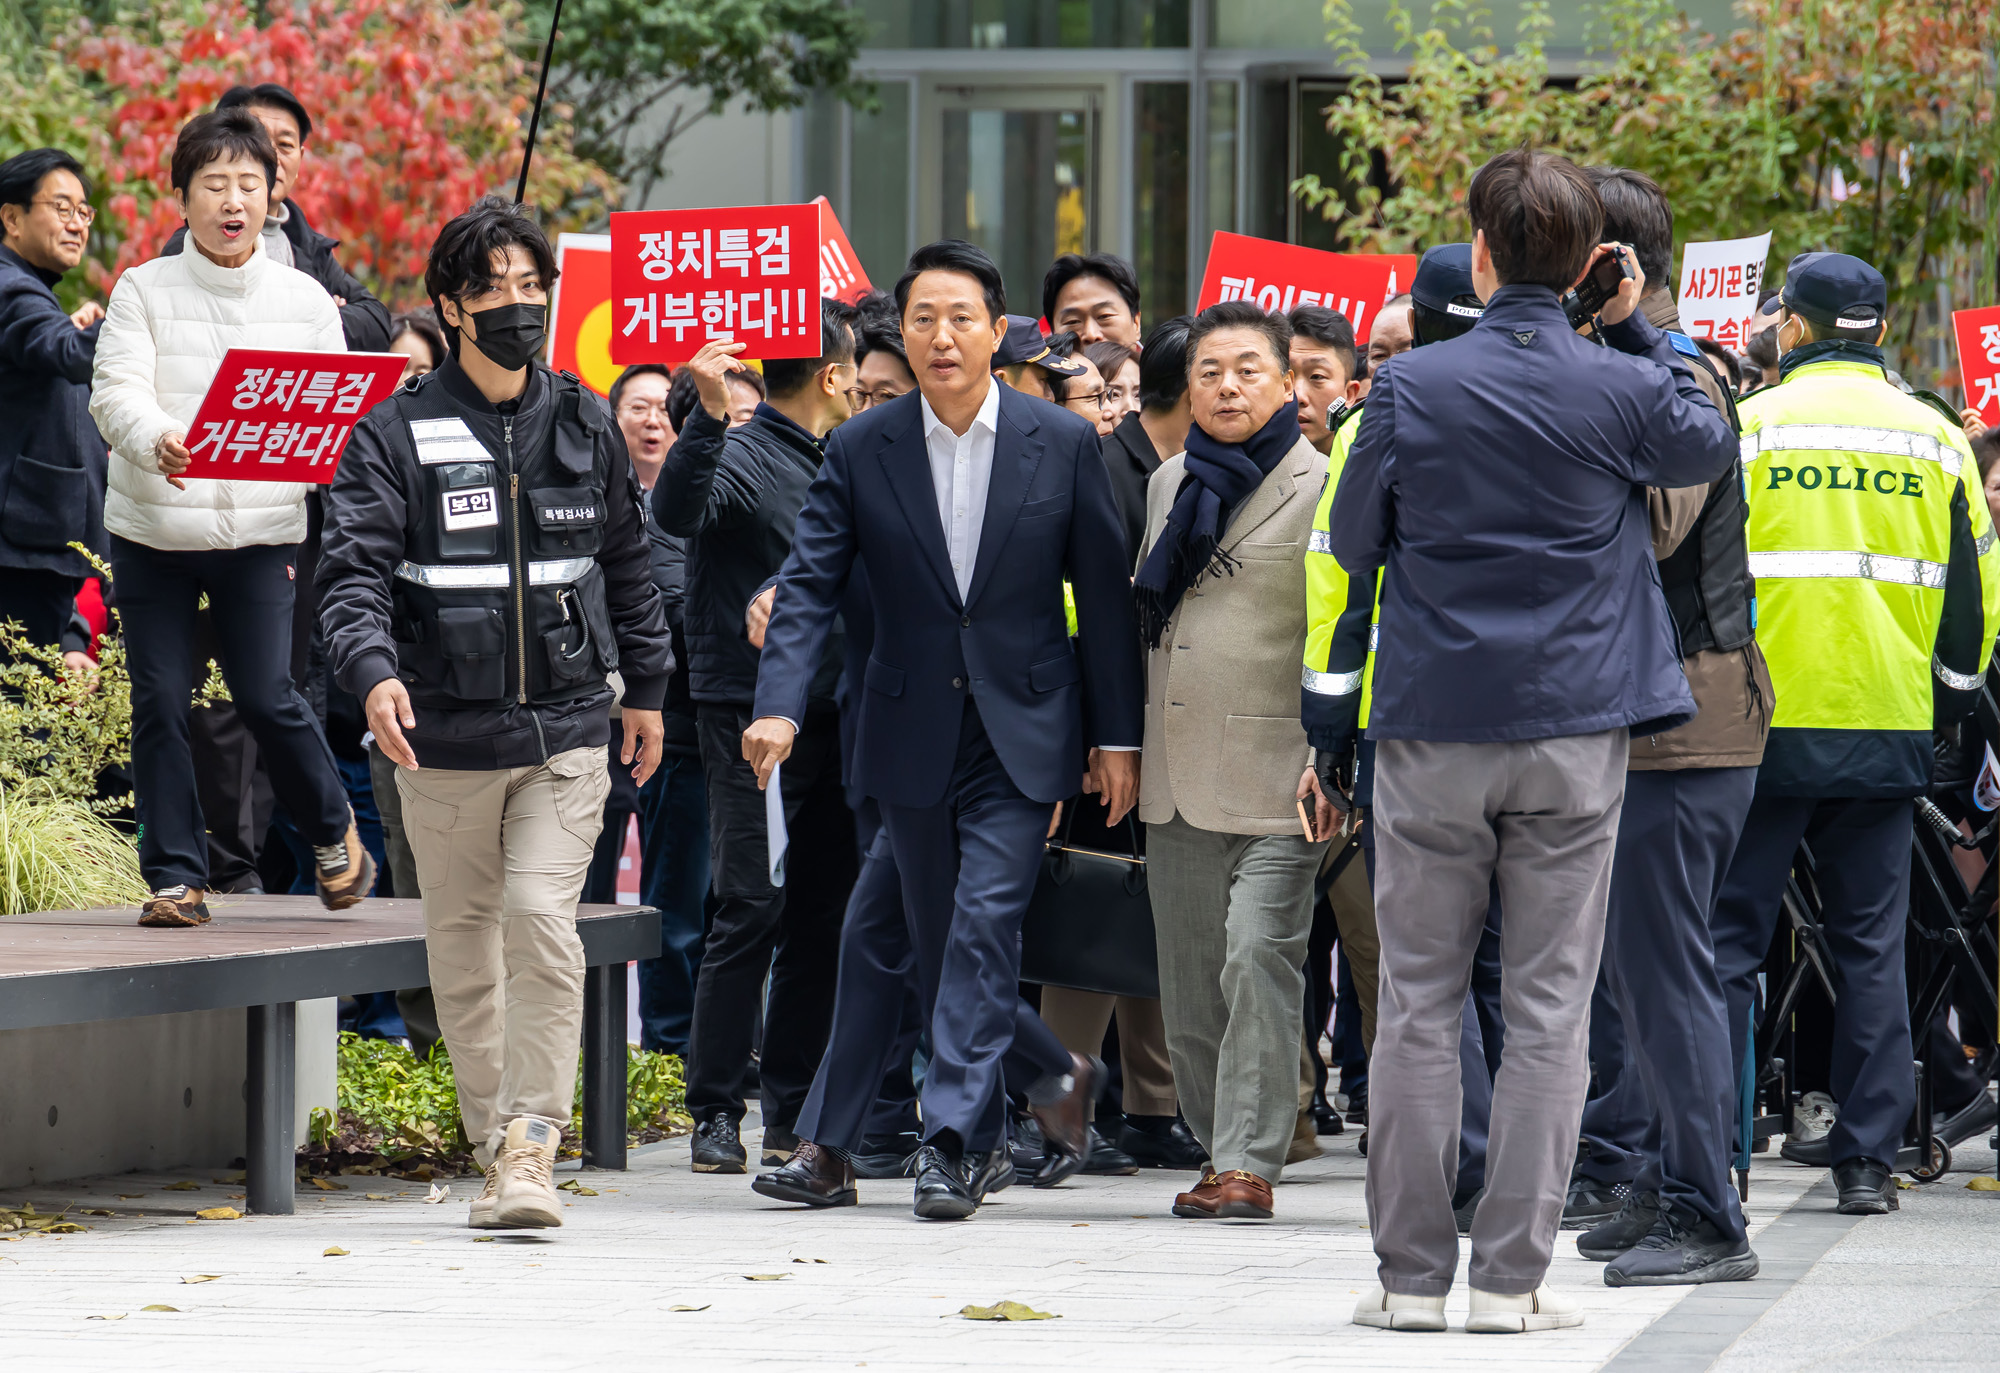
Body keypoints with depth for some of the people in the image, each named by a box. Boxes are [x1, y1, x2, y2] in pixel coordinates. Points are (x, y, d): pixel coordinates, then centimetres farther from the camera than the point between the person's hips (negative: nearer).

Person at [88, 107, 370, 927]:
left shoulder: (304, 300, 6)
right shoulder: (143, 290, 1)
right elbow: (116, 393, -10)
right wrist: (156, 441, -31)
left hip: (260, 531, 0)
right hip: (151, 527, 0)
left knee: (265, 695, -7)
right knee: (159, 701, 0)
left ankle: (333, 832, 18)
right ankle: (174, 878, 8)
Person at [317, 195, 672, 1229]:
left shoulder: (586, 427, 9)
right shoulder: (396, 433, -2)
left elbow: (627, 563, 20)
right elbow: (354, 567, -9)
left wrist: (646, 685, 21)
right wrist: (373, 669, -25)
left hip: (565, 727, 1)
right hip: (445, 735, -1)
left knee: (543, 922, -14)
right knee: (462, 944, 7)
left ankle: (533, 1144, -11)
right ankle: (494, 1144, 18)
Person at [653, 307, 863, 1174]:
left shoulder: (833, 464, 16)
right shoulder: (742, 455, -8)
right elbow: (679, 511, -29)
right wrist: (708, 415, -40)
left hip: (827, 711, 8)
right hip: (751, 711, -8)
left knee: (821, 915, 7)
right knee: (751, 910, -10)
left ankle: (793, 1114, 12)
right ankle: (715, 1113, -6)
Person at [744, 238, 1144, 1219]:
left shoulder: (1063, 446, -2)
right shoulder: (861, 451, 0)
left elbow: (1104, 597, 2)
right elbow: (810, 586, -4)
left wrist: (1117, 736, 2)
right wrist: (779, 706, -19)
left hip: (1021, 734, -2)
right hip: (911, 736, 2)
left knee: (986, 919, -14)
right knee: (939, 940, 9)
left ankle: (951, 1138, -16)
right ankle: (984, 1132, 23)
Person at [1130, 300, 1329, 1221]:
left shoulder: (1318, 487, -4)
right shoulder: (1169, 484, 17)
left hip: (1274, 770, -7)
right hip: (1176, 779, 7)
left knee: (1258, 953, -16)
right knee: (1189, 979, 7)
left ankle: (1250, 1160, -14)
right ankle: (1217, 1147, 17)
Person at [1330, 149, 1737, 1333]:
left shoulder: (1412, 385, -5)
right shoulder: (1622, 390, -4)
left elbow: (1354, 540, 5)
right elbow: (1712, 448, 18)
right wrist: (1637, 332, 14)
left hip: (1435, 729, 0)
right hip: (1575, 732, 0)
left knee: (1419, 1004, 7)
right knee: (1550, 1009, 3)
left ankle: (1414, 1274, 6)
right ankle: (1513, 1276, 0)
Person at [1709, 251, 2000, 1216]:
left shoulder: (1748, 426, -6)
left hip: (1764, 727, -3)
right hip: (1887, 727, 3)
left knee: (1728, 936, 3)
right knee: (1871, 946, 9)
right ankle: (1869, 1156, 6)